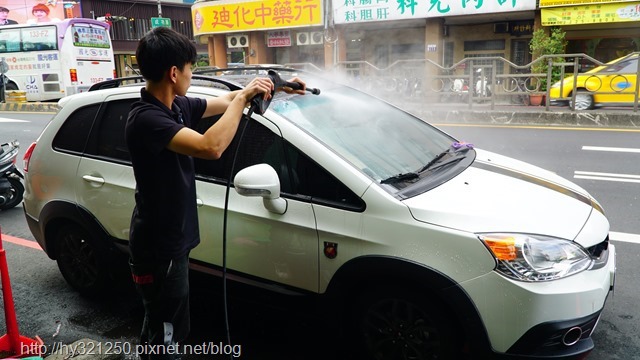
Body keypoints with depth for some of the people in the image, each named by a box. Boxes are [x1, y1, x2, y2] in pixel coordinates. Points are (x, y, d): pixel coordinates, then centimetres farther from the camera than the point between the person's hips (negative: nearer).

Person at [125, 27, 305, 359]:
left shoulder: (178, 106, 1)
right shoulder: (146, 118, -27)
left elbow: (225, 101, 16)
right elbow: (211, 147, -40)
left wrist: (279, 88, 13)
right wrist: (243, 97, -27)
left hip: (171, 241, 9)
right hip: (158, 248, -9)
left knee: (161, 324, 28)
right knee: (166, 333, 7)